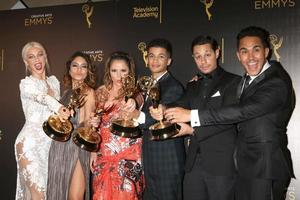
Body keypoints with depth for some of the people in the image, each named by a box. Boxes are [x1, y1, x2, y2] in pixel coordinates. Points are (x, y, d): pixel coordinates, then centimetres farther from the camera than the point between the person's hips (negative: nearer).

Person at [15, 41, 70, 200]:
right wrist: (58, 108, -50)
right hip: (30, 142, -6)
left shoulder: (54, 81, 12)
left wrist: (63, 112, -2)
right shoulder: (26, 83, -7)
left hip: (49, 141, 6)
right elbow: (41, 97, -30)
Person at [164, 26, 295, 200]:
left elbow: (243, 111, -27)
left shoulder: (277, 82, -18)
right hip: (246, 166, 8)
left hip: (266, 168, -8)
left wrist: (192, 115, -26)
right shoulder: (249, 80, 11)